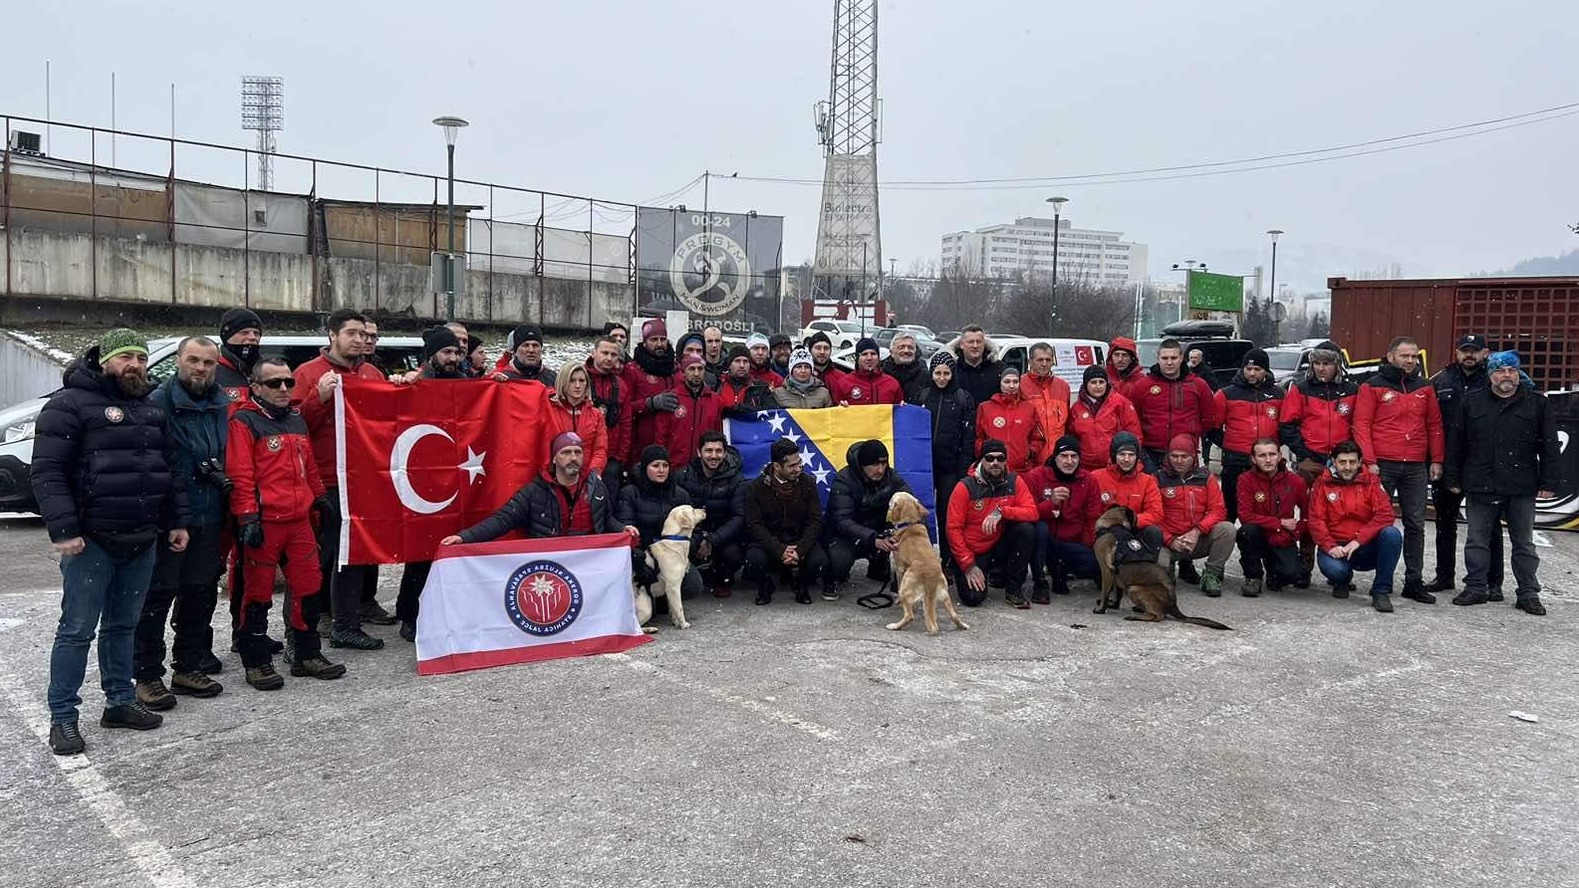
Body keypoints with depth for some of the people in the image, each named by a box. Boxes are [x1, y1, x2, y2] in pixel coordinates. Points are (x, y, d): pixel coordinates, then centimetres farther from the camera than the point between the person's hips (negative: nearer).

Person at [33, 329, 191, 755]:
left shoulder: (151, 411, 16)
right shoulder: (69, 404, -6)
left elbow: (169, 469, 22)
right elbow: (47, 472, -12)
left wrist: (177, 521, 14)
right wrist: (64, 529, -19)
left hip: (142, 542, 6)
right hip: (91, 543, -6)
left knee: (122, 625, 15)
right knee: (78, 629, -2)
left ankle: (120, 701, 24)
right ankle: (63, 718, 6)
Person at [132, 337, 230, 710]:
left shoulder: (224, 405, 11)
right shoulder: (159, 402, -9)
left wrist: (223, 474, 6)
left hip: (209, 519, 6)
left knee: (200, 594, 14)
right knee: (157, 595, 1)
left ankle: (188, 667, 27)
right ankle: (147, 675, 11)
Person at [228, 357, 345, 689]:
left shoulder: (297, 419, 17)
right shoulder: (244, 422, -6)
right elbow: (240, 475, -12)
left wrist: (319, 497, 28)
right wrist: (248, 518, -17)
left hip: (300, 521, 7)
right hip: (264, 523, -7)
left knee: (309, 587, 10)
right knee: (259, 592, 2)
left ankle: (307, 654, 21)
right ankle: (257, 662, 11)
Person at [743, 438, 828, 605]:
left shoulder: (808, 483, -2)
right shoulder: (756, 487, -5)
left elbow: (815, 521, -5)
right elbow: (755, 525, -11)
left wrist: (800, 550, -22)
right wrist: (780, 552, -24)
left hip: (800, 539, 1)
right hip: (768, 541, -1)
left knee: (819, 561, -28)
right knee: (755, 558, -33)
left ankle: (802, 585, 8)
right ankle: (766, 586, 4)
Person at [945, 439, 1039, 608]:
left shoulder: (1014, 482, -5)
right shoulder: (965, 487, -13)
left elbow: (1032, 513, -15)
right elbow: (953, 529, -13)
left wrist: (1001, 511, -31)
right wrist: (968, 566, -17)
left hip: (999, 548, 3)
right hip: (971, 552, -3)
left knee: (1026, 529, -24)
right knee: (973, 597, -23)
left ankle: (1013, 589, -9)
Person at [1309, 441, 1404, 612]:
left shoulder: (1371, 481, 1)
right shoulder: (1323, 483, 1)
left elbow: (1385, 514, -12)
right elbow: (1316, 520, -6)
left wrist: (1358, 540, -22)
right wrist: (1330, 546, -22)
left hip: (1366, 547, 1)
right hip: (1336, 546, -1)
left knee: (1392, 534, -28)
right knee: (1333, 568, -34)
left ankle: (1381, 591, -14)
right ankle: (1343, 580, 9)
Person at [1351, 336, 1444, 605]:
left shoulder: (1424, 388, 13)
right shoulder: (1373, 386, -1)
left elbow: (1434, 425, 14)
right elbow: (1361, 425, -6)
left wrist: (1436, 460, 7)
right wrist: (1369, 461, -12)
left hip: (1416, 467, 4)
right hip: (1383, 465, -4)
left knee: (1416, 525, 6)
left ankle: (1413, 581, 12)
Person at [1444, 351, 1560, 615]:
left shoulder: (1537, 403, 3)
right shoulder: (1472, 402, 5)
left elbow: (1549, 446, 2)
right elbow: (1456, 444, 7)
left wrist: (1549, 482, -3)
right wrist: (1454, 479, 5)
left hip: (1522, 487, -1)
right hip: (1480, 486, 1)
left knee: (1524, 543, 7)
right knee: (1477, 540, 7)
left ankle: (1528, 594, 15)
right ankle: (1476, 587, 17)